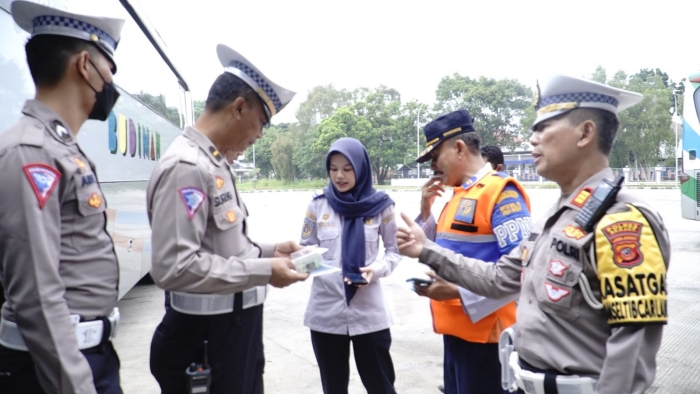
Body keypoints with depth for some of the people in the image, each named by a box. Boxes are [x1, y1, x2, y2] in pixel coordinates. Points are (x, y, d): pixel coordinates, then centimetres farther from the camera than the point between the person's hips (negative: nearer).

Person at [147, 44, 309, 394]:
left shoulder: (214, 163, 10)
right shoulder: (186, 167, -22)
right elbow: (174, 267, -28)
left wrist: (268, 251, 6)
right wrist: (264, 271, -22)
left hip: (236, 324, 10)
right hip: (207, 334, -9)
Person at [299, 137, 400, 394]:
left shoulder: (379, 205, -2)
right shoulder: (318, 205, 0)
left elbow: (395, 250, 5)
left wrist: (377, 269, -15)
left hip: (369, 312, -1)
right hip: (326, 312, 2)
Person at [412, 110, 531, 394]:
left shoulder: (501, 190, -15)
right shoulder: (458, 194, 12)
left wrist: (458, 291, -24)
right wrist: (426, 210, 5)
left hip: (485, 333, -9)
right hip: (456, 329, 9)